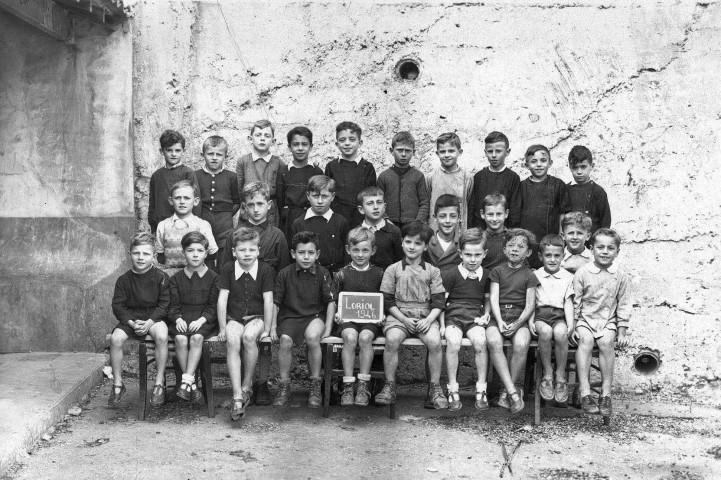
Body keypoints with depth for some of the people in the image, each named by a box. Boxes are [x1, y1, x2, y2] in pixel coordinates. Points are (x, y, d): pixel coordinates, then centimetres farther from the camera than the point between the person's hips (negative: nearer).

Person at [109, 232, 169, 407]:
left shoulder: (160, 277, -3)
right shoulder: (124, 279, 2)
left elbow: (165, 304, -5)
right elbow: (118, 306, 1)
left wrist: (149, 322, -18)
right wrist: (131, 322, -16)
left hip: (154, 317, -2)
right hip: (130, 318, 2)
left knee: (162, 336, -34)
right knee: (115, 338, -25)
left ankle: (159, 383, -20)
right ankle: (117, 384, -7)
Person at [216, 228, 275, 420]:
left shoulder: (265, 270, -3)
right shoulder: (228, 269, 0)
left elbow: (268, 301, -5)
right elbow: (222, 300, -1)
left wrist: (267, 330, -7)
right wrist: (222, 328, -4)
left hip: (256, 317, -1)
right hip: (234, 318, 1)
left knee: (249, 336, -35)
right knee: (232, 341, -31)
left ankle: (247, 386, -15)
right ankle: (237, 397, -33)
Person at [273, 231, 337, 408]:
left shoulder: (323, 273, 1)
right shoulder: (285, 274, 2)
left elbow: (330, 302, 2)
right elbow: (275, 302, 7)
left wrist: (328, 328, -6)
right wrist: (273, 326, 0)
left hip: (315, 315, -1)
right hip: (290, 316, 1)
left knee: (312, 337, -33)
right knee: (285, 340, -29)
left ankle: (315, 385, -16)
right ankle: (284, 386, -10)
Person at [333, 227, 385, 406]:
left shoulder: (379, 274, 9)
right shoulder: (342, 274, 8)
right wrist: (337, 314, -9)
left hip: (371, 319, 0)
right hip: (348, 319, 0)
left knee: (365, 337, -30)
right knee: (350, 337, -30)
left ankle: (363, 386, -20)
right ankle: (348, 386, -23)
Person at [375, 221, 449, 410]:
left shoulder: (432, 271, 12)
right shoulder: (393, 270, 9)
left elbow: (439, 302, 6)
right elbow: (387, 301, 4)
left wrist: (429, 320, -12)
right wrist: (404, 319, -9)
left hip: (425, 317, 1)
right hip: (398, 315, 0)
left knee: (434, 341, -29)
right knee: (392, 339, -31)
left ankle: (435, 389, -15)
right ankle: (389, 387, -18)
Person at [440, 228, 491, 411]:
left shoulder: (486, 276, 10)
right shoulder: (450, 275, 0)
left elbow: (488, 299, 23)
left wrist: (486, 315, 4)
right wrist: (442, 325, -5)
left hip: (475, 317, 2)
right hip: (453, 316, -2)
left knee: (480, 341, -30)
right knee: (453, 342, -32)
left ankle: (481, 389, -16)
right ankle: (452, 389, -17)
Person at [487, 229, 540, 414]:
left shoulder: (529, 275, 11)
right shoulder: (497, 271, 13)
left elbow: (530, 305, 2)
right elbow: (494, 299, 4)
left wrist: (517, 324, -14)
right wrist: (500, 321, -13)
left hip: (520, 318, 0)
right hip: (498, 317, 1)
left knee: (521, 345, -32)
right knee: (494, 342, -32)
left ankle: (506, 391, -15)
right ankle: (513, 391, -29)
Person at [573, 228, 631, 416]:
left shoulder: (621, 276, 4)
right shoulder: (582, 273, -1)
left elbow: (624, 306, 6)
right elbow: (575, 302, 3)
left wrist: (622, 332, 1)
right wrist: (572, 326, -3)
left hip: (608, 321, 1)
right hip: (585, 319, -1)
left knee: (606, 342, -29)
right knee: (586, 340, -31)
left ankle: (606, 394, -23)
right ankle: (585, 392, -33)